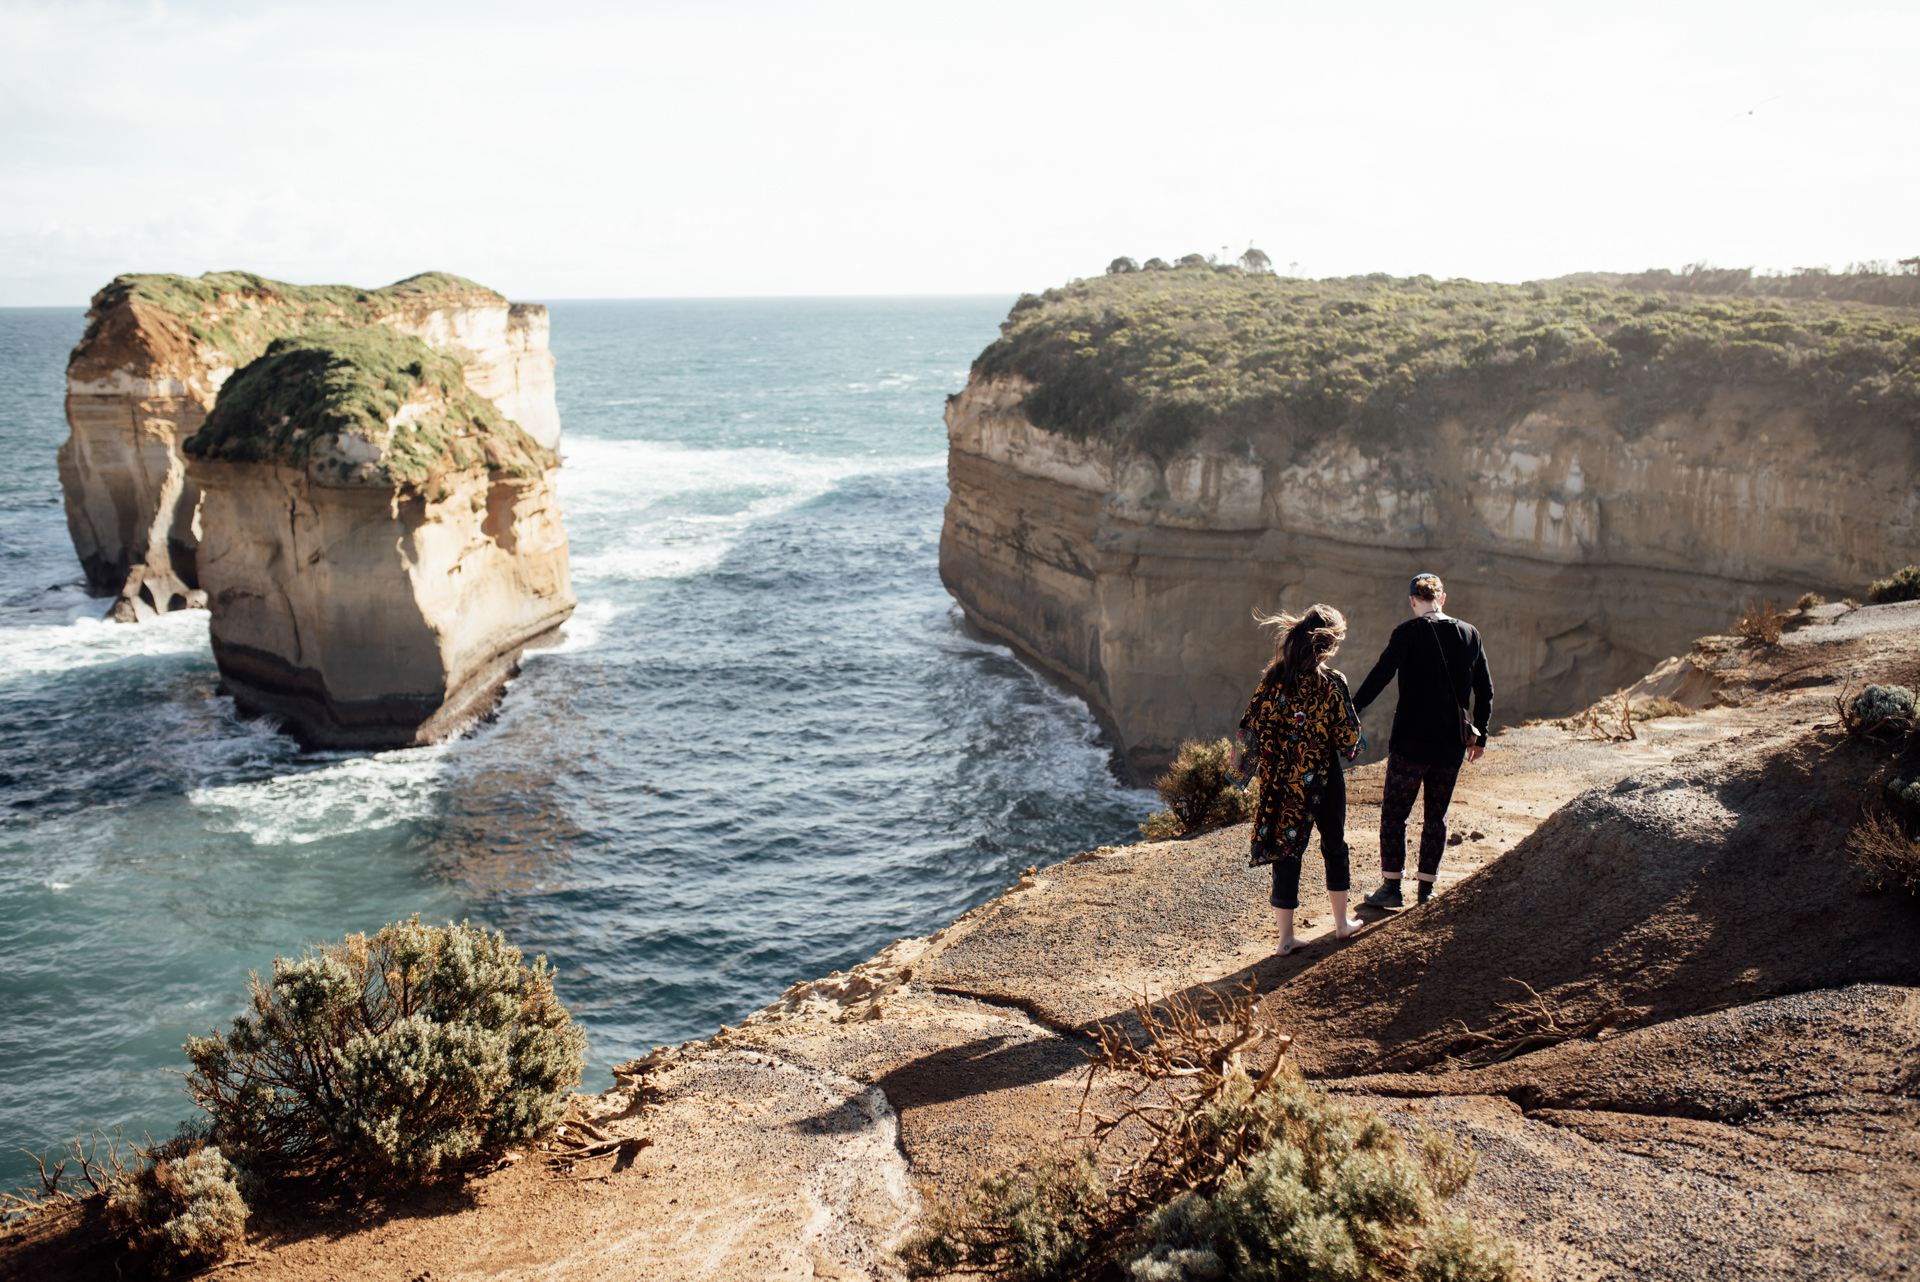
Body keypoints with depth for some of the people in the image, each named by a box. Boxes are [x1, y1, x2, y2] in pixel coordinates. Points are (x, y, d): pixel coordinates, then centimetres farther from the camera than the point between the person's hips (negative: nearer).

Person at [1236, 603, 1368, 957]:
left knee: (1287, 853, 7)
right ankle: (1342, 922, 32)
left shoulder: (1274, 680, -5)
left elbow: (1254, 729, -3)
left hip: (1283, 782, 2)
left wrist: (1259, 767, 11)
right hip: (1324, 780, -2)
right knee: (1335, 846, 19)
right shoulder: (1332, 683, -14)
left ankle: (1285, 937, 9)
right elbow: (1348, 736, -10)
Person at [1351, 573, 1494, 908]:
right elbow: (1485, 690, 11)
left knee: (1393, 812, 6)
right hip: (1451, 744, 4)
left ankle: (1392, 887, 5)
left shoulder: (1408, 632, -8)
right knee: (1436, 816, 15)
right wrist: (1479, 735, 21)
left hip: (1411, 742, -4)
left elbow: (1381, 674, -20)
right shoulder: (1470, 635, 7)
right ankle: (1426, 886, 19)